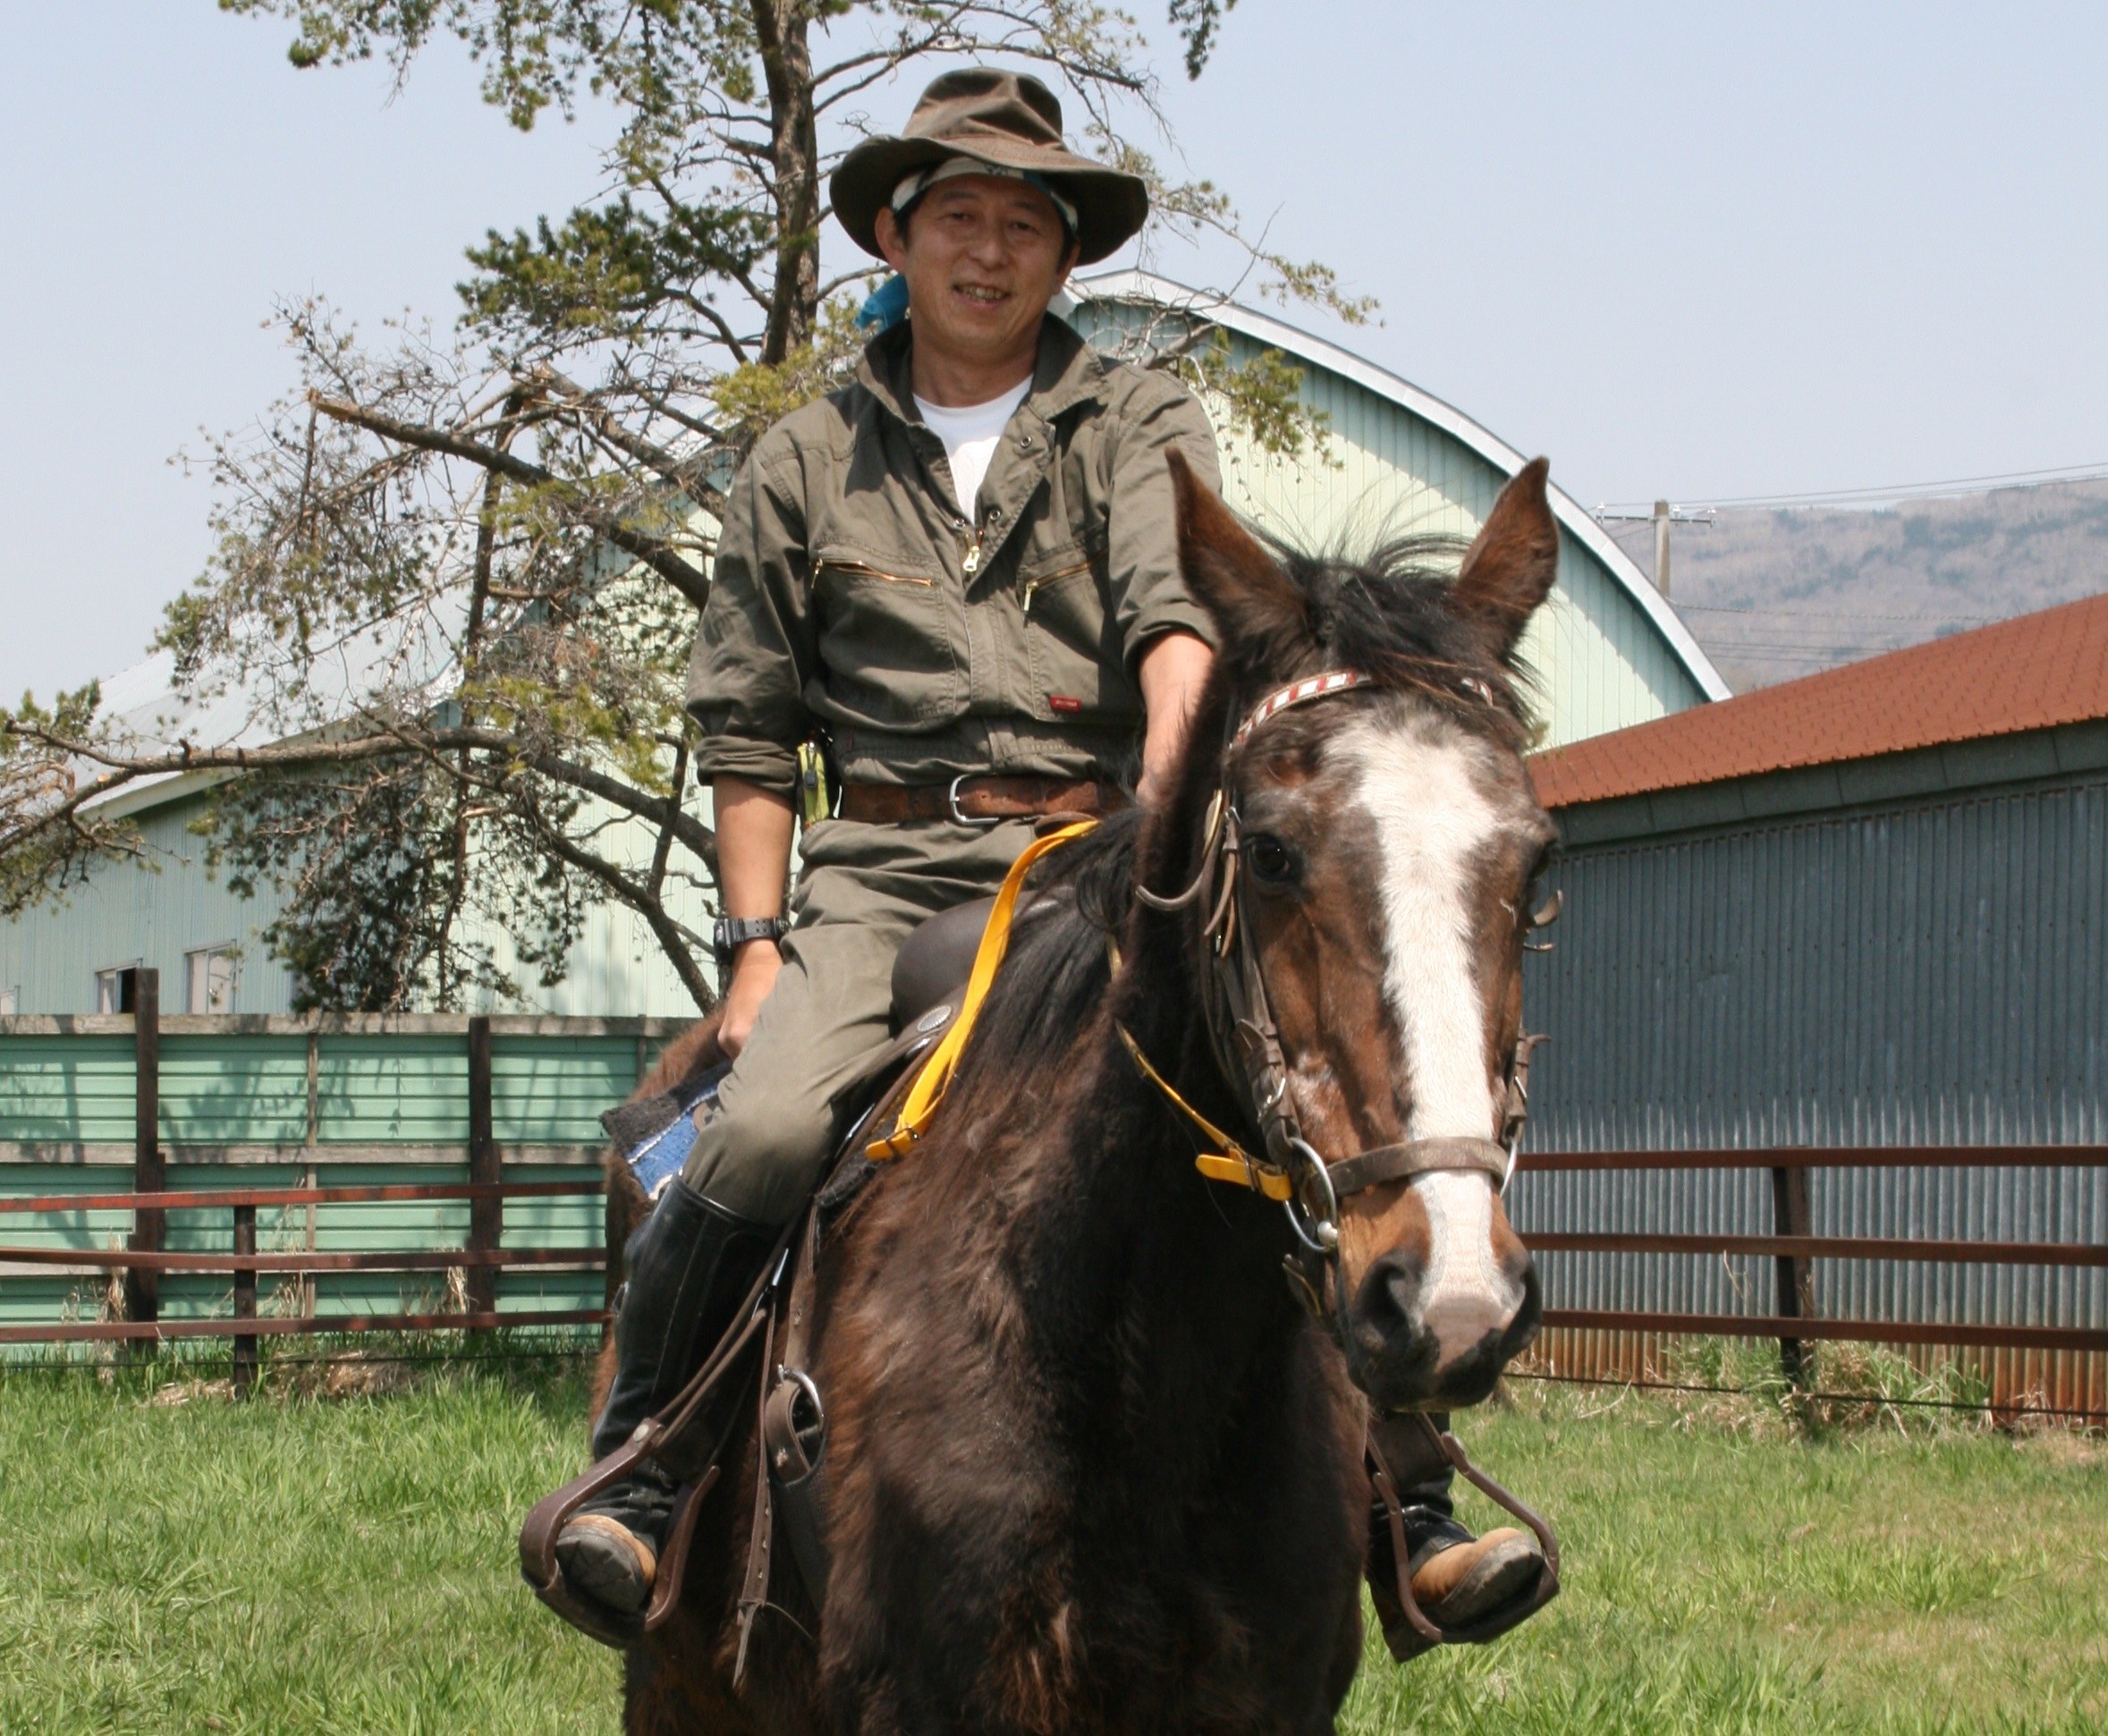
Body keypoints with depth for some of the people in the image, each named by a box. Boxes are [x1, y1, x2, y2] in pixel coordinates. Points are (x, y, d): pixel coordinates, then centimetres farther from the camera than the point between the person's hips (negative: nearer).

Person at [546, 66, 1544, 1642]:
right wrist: (756, 945, 6)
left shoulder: (1142, 427, 12)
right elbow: (747, 729, 17)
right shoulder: (809, 464, 16)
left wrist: (1170, 776, -26)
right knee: (764, 1133, -26)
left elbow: (1180, 611, -7)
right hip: (888, 872, 0)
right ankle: (634, 1470, -9)